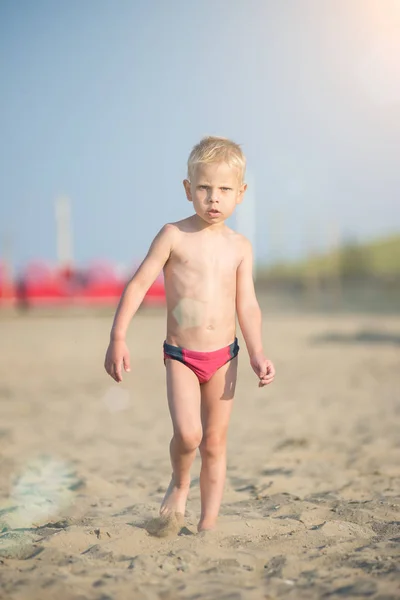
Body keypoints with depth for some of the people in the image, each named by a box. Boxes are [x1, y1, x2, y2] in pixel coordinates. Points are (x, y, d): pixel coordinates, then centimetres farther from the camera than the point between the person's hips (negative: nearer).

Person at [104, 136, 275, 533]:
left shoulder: (240, 247, 3)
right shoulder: (174, 236, -6)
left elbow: (247, 305, 5)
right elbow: (138, 284, -7)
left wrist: (257, 355, -6)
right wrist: (118, 338, -15)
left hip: (223, 356, 3)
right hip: (180, 356, -3)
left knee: (214, 443, 8)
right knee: (187, 434, -18)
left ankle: (208, 523, 20)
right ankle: (179, 483, 15)